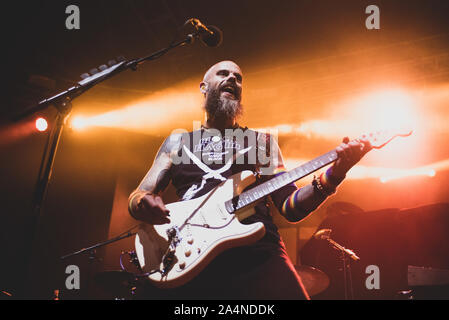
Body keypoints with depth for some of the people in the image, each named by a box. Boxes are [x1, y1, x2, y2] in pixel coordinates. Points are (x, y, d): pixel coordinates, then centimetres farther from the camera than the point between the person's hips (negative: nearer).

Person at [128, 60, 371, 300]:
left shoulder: (262, 142, 21)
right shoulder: (177, 142, 22)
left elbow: (290, 207, 13)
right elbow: (137, 196, 17)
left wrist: (333, 176, -4)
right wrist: (143, 203, -8)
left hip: (257, 251, 1)